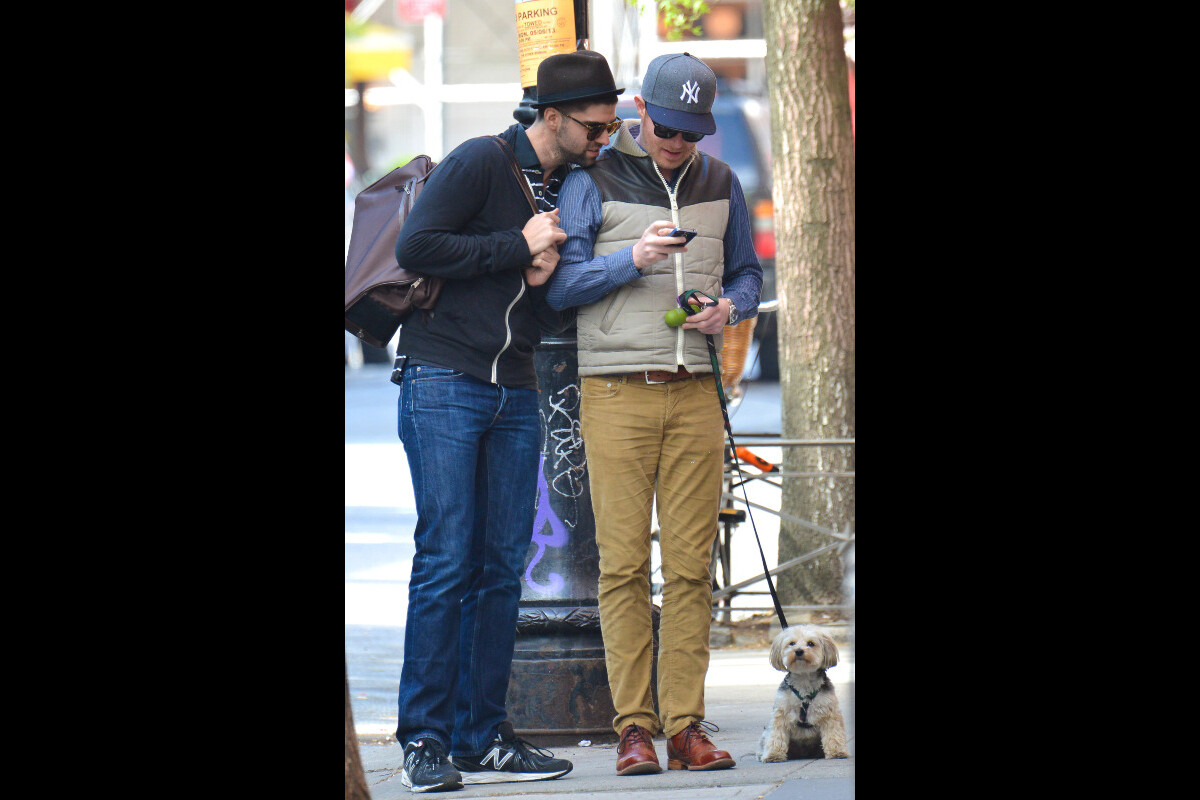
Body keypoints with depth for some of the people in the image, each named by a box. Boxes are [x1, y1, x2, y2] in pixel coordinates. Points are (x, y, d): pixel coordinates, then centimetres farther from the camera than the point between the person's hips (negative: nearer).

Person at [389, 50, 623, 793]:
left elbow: (558, 316, 16)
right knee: (447, 559, -10)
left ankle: (483, 738, 7)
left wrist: (550, 278, -8)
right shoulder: (480, 164, -7)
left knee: (503, 565, 4)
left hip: (516, 395, 7)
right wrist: (518, 246, -14)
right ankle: (425, 739, -7)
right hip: (442, 382, -7)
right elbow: (416, 245, -16)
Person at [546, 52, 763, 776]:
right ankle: (634, 727, -3)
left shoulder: (719, 183, 14)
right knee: (624, 562, -6)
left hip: (695, 391, 3)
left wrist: (728, 307, -2)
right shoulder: (595, 180, 2)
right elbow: (561, 283, -2)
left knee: (692, 565, -1)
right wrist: (632, 261, -17)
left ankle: (686, 727, 1)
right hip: (616, 389, -3)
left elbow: (747, 273, 20)